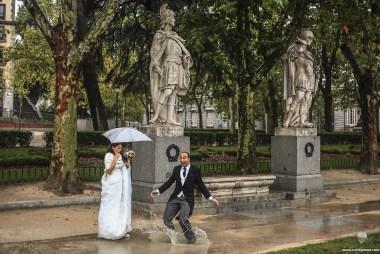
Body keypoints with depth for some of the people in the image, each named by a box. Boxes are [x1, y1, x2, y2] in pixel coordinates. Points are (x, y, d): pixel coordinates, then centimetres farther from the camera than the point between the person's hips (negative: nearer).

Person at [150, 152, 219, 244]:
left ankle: (191, 238, 2)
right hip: (175, 198, 4)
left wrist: (210, 198, -1)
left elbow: (201, 185, 4)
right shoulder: (176, 169, 9)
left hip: (187, 199, -4)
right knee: (166, 219, -2)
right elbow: (169, 182, 12)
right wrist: (158, 191, 3)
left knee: (183, 219, -22)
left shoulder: (195, 170, -1)